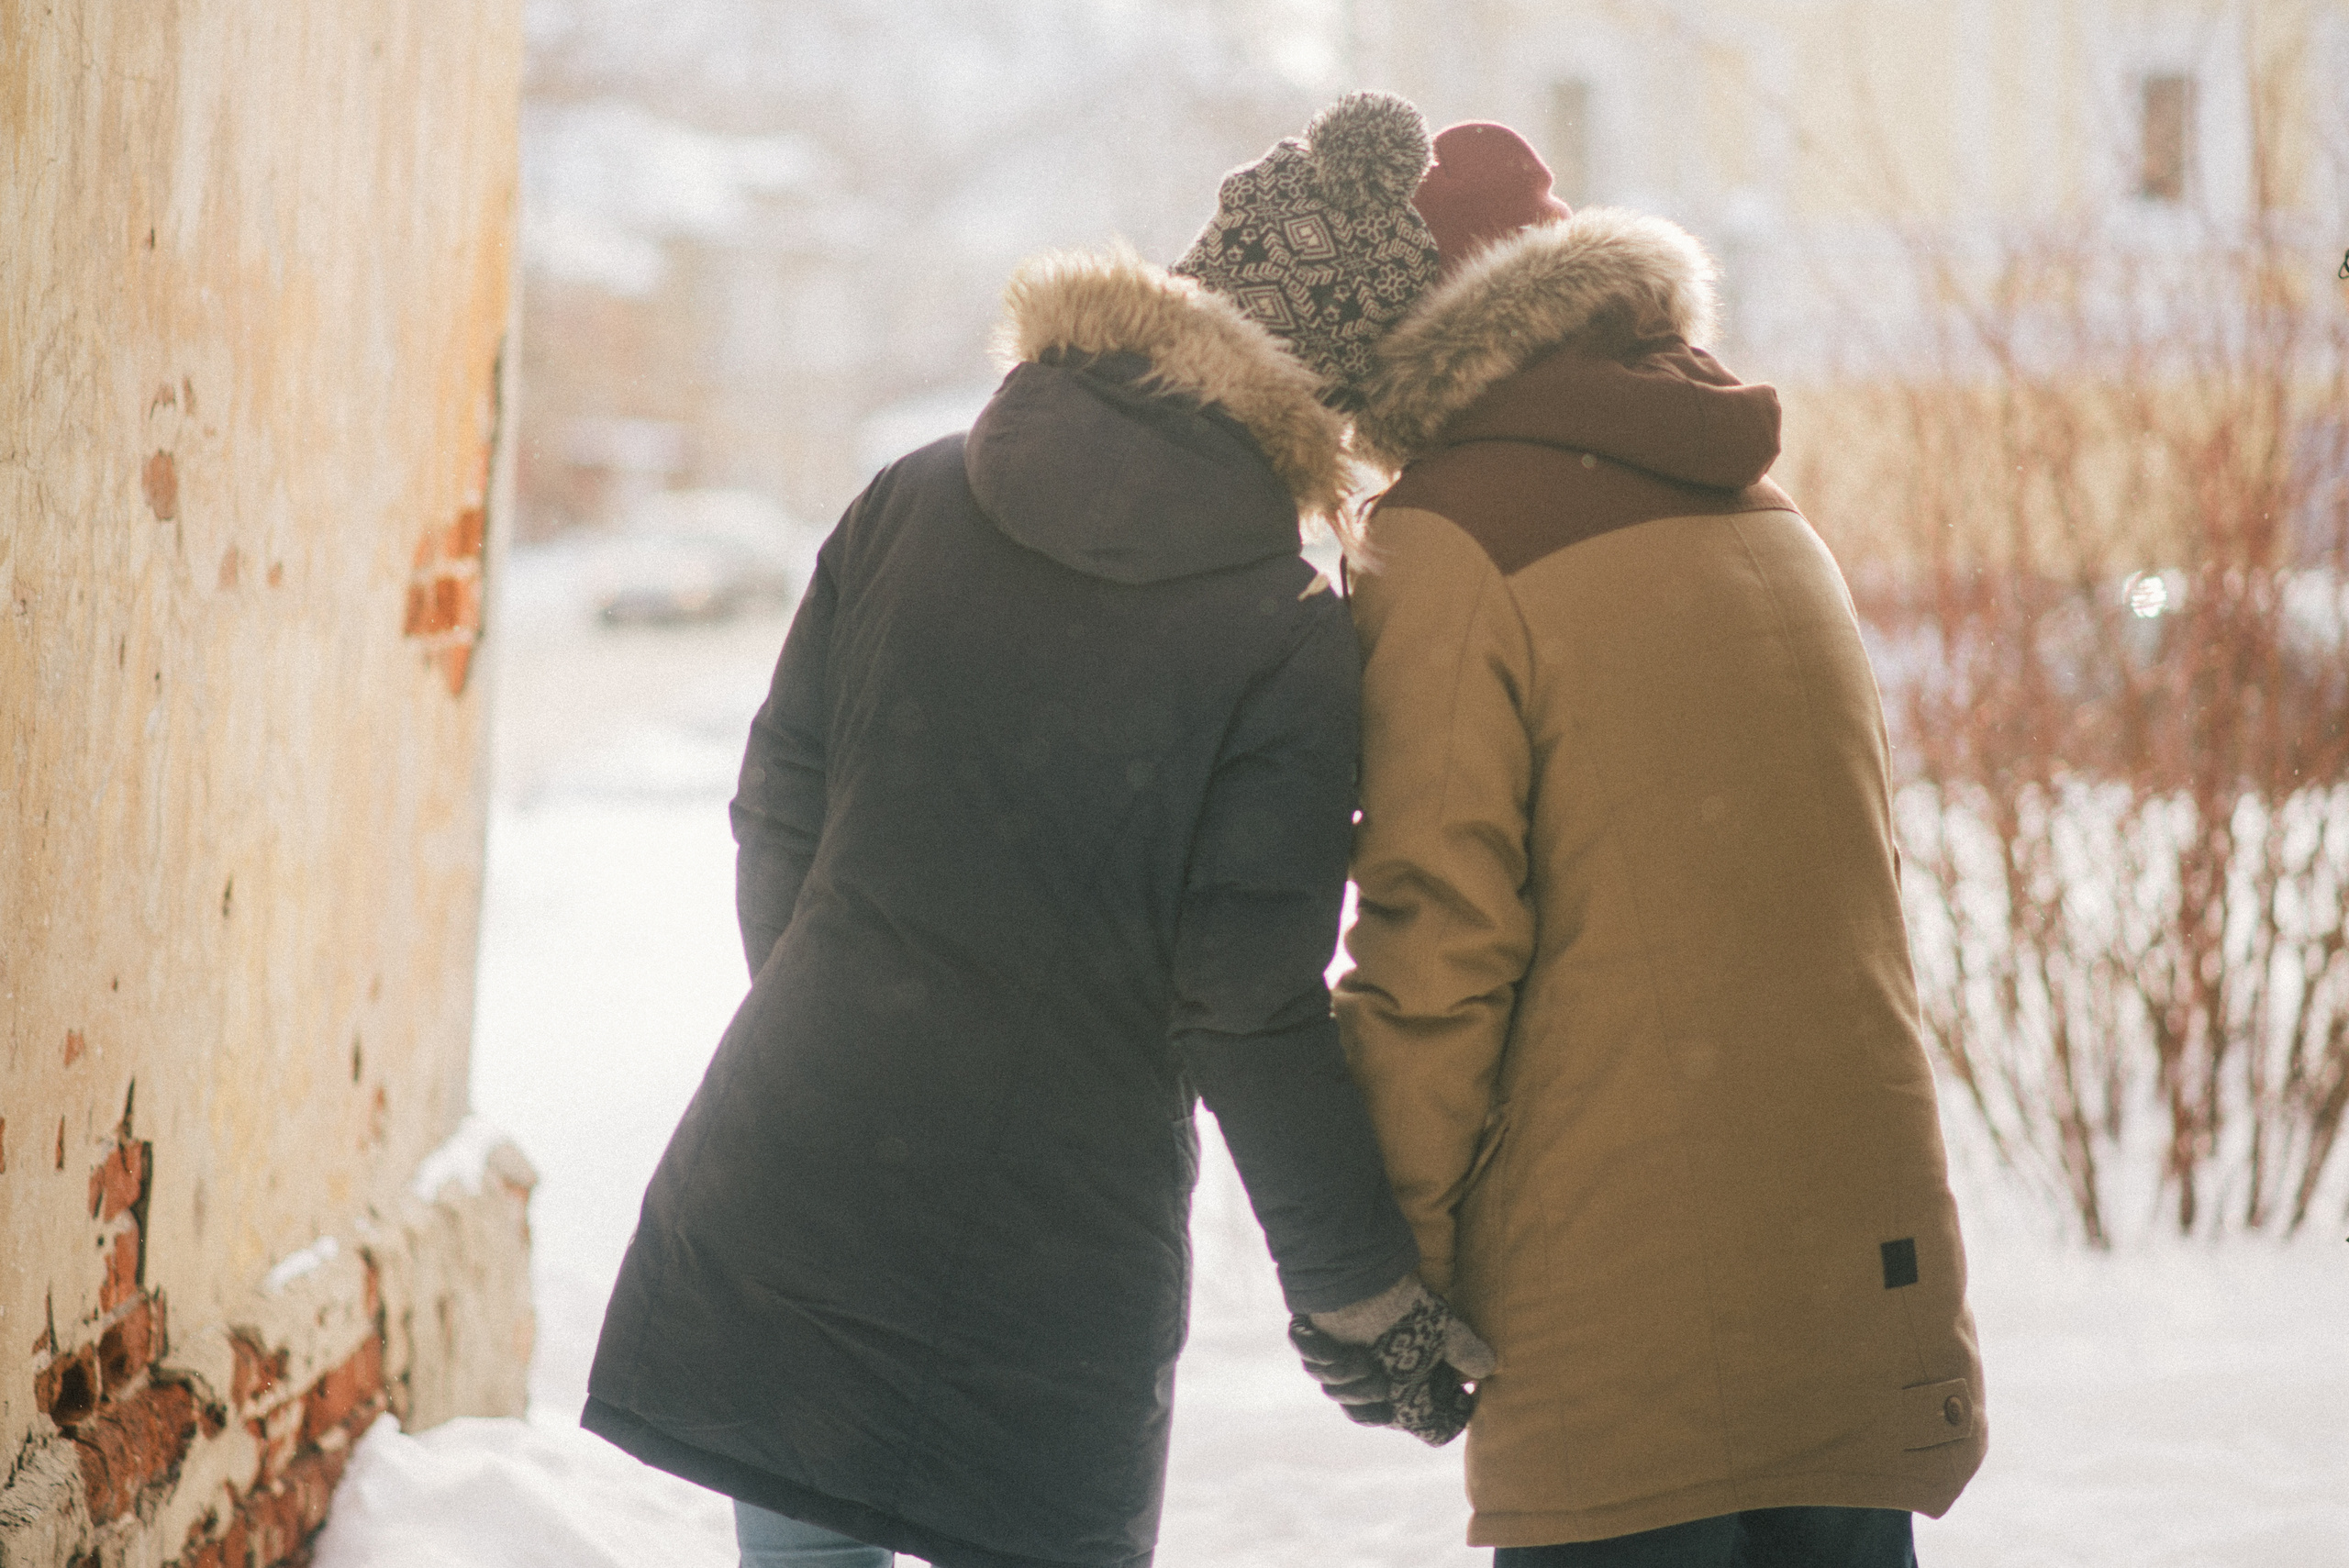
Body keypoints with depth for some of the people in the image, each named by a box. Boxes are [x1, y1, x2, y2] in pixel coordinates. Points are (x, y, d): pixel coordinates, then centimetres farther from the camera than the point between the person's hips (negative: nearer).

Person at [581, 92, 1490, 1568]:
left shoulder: (913, 505, 1)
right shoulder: (1291, 643, -12)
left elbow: (780, 822, 7)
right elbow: (1256, 1015, -12)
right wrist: (1368, 1290, 0)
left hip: (781, 1193, 4)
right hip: (1055, 1265, -4)